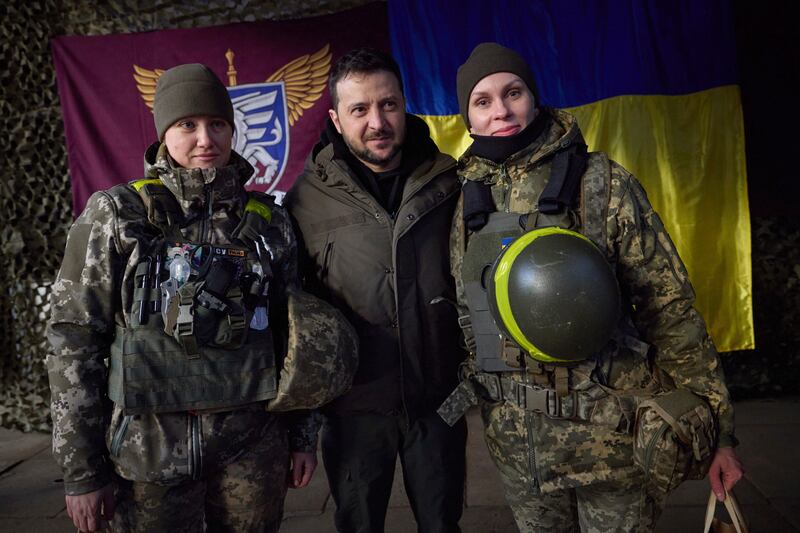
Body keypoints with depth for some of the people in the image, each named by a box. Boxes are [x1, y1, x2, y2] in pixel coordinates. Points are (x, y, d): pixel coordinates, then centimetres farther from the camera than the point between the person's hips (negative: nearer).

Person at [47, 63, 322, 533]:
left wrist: (304, 434, 9)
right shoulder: (117, 214, -4)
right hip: (150, 446, -2)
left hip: (253, 443, 2)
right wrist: (81, 469, -5)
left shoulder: (269, 221, 3)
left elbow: (292, 335, 8)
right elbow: (74, 339, -4)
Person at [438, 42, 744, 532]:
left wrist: (716, 425, -7)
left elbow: (670, 306, -8)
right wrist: (483, 403, 13)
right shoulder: (468, 205, 4)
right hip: (515, 441, 4)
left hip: (607, 432, -3)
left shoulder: (602, 184, -8)